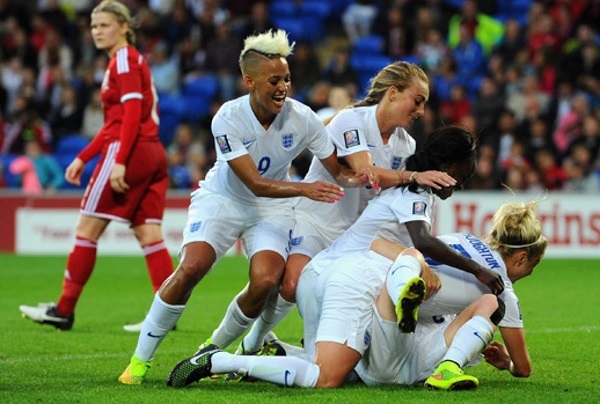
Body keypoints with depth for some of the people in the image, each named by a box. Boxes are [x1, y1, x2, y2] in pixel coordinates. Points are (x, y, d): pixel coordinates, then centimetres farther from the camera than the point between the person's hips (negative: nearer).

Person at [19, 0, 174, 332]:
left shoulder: (124, 59, -7)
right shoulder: (125, 61, 22)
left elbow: (132, 113, -17)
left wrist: (119, 161, -23)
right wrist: (83, 158, 25)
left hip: (130, 152, -9)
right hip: (152, 154, 9)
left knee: (87, 229, -3)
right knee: (149, 235, 4)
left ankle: (64, 310, 2)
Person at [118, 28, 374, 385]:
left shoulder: (302, 118, -17)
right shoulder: (228, 119, -24)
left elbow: (337, 168, -7)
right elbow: (255, 183, -28)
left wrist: (355, 178, -31)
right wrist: (305, 189, -42)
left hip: (273, 208, 2)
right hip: (223, 199, -2)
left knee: (265, 282, -23)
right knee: (191, 268, -24)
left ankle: (215, 348, 5)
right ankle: (142, 358, -8)